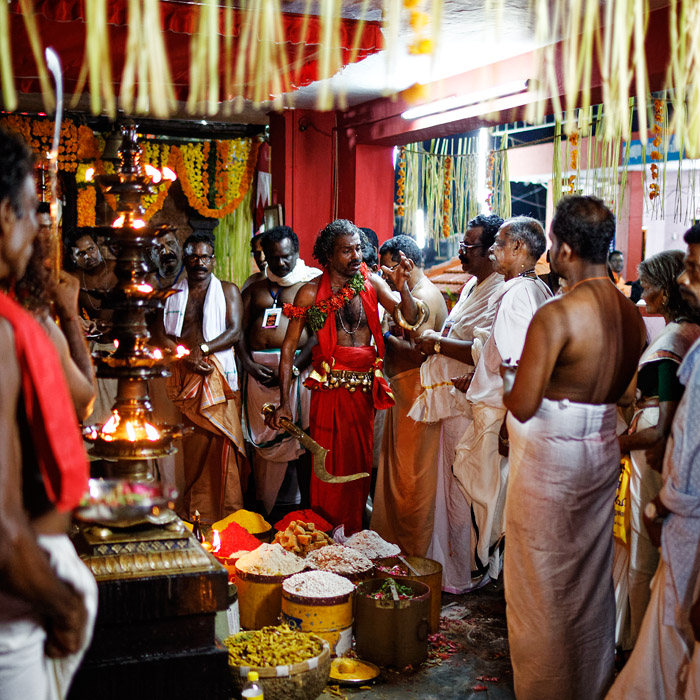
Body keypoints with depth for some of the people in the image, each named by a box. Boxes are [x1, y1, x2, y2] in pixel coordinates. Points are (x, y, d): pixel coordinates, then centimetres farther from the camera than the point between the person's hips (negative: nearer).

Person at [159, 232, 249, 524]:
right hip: (183, 375, 1)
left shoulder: (227, 290, 11)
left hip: (219, 373, -1)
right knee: (189, 443, -2)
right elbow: (159, 334, 5)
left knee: (221, 439, -7)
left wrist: (202, 349, -13)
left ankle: (223, 510, -2)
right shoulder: (170, 293, 14)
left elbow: (235, 331, 0)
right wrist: (187, 356, -10)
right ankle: (191, 510, 4)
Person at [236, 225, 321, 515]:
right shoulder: (255, 288, 17)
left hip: (297, 367, -4)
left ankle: (306, 506, 5)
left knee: (300, 437, -3)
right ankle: (264, 510, 13)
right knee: (261, 439, 6)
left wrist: (292, 368, -15)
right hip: (258, 369, 4)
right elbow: (241, 329, 11)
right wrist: (249, 364, -6)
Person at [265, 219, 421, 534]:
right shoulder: (311, 292, -2)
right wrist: (284, 402, -7)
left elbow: (410, 320, -1)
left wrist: (402, 286, -20)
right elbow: (289, 347, -1)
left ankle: (353, 536, 24)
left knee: (360, 465, 9)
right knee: (330, 467, -1)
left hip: (366, 388, 3)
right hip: (330, 388, -3)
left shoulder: (371, 282, 5)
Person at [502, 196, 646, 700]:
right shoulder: (633, 315, -1)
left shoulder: (555, 316, -23)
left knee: (543, 582, 10)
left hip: (551, 458, -7)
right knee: (592, 574, 20)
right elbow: (623, 391, 10)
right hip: (604, 452, 7)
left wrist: (510, 382, -3)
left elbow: (522, 406, -23)